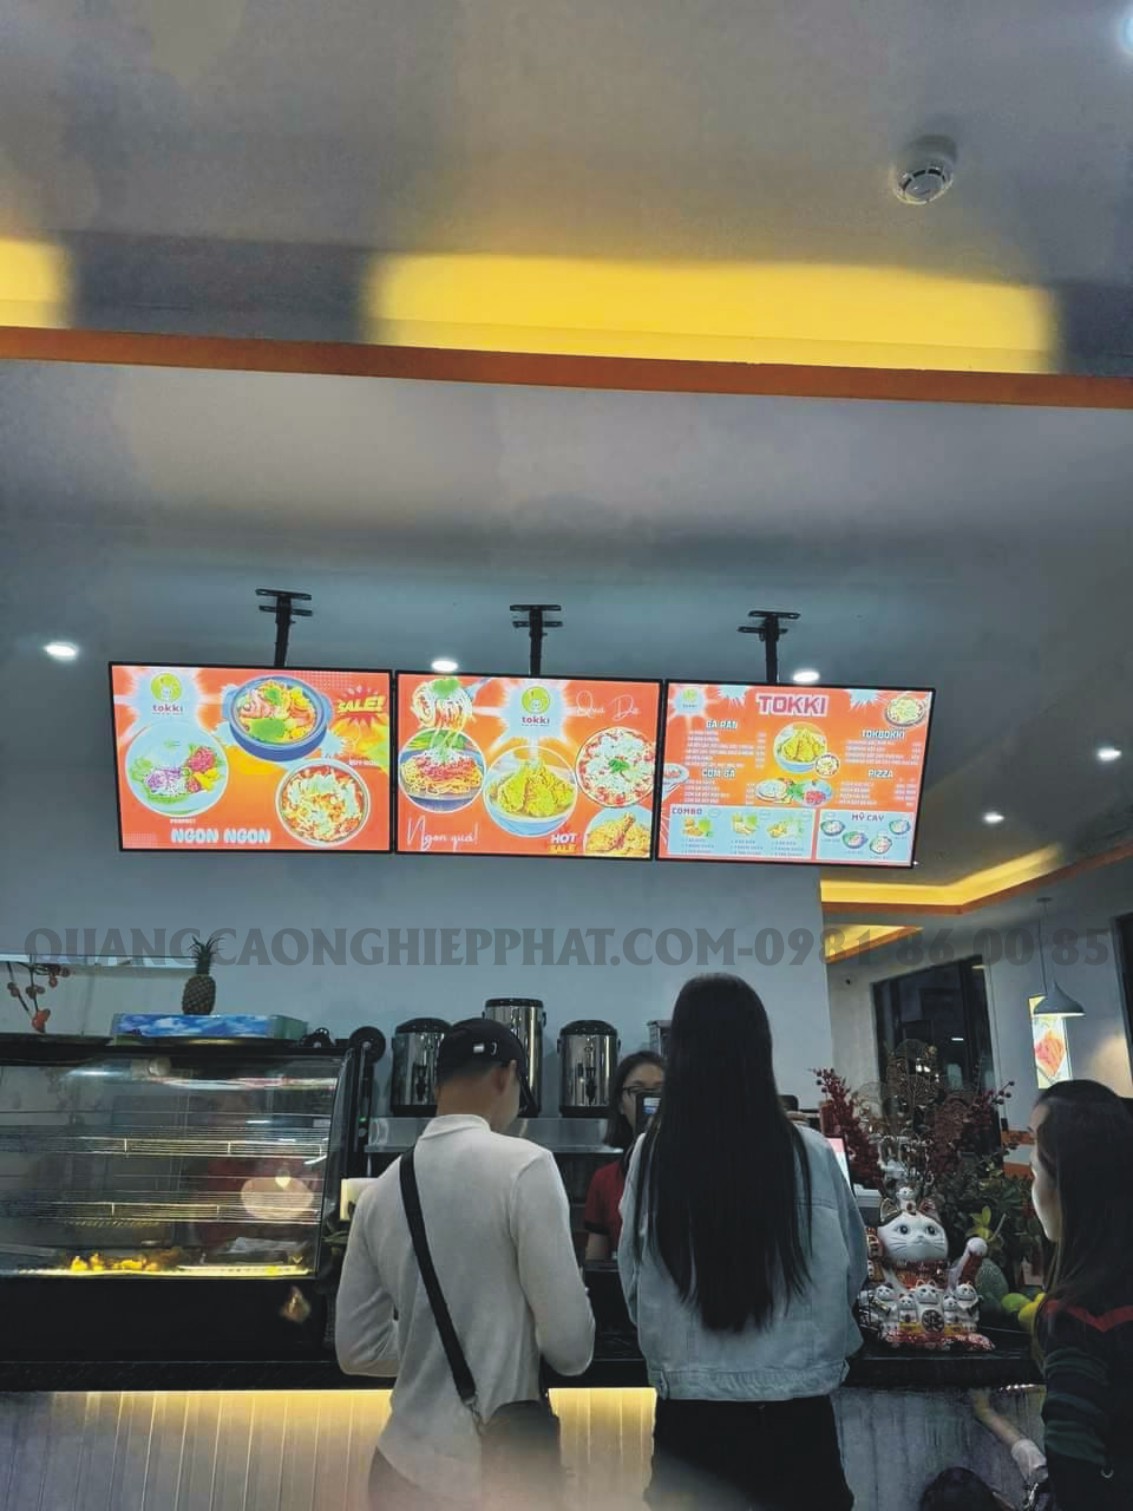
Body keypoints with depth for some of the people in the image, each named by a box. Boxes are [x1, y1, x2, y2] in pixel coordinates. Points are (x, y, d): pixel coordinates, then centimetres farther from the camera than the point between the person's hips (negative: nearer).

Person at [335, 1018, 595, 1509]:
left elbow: (357, 1349, 7)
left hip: (407, 1461, 4)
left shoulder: (379, 1189, -1)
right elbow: (570, 1346, -14)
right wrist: (517, 1345, 6)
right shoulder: (524, 1165, -17)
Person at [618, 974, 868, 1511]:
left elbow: (635, 1284, -1)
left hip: (690, 1412, 1)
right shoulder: (810, 1155, -15)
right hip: (796, 1412, 0)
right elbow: (852, 1272, 2)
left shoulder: (650, 1155, -14)